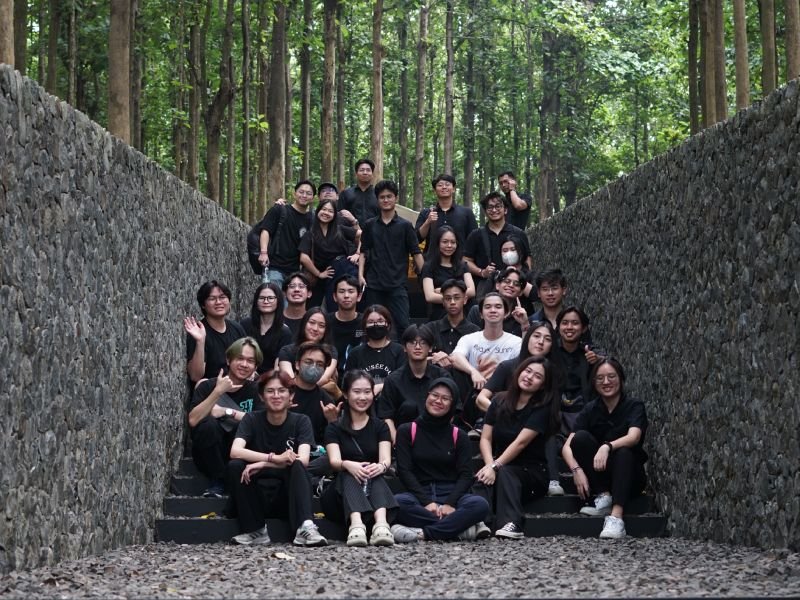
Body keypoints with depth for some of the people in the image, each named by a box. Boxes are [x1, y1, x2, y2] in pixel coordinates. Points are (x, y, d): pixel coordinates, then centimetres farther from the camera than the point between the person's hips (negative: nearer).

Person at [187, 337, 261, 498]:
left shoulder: (255, 390, 2)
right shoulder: (207, 386, -2)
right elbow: (193, 421, -19)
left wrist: (227, 412, -19)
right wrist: (218, 391, -24)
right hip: (209, 459, 0)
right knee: (208, 424, -29)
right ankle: (217, 482, -14)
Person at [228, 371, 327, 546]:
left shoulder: (301, 421, -1)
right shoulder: (252, 419, -1)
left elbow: (303, 460, -18)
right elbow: (235, 451, -21)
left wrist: (262, 464, -27)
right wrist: (275, 458, -33)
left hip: (288, 497, -1)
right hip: (257, 497, 1)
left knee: (297, 465, -28)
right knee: (234, 466, -25)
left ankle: (305, 528, -42)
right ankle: (256, 530, -19)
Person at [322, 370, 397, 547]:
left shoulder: (380, 427, 13)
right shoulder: (334, 429, 9)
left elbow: (386, 459, -5)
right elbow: (334, 461, -11)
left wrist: (381, 466, -32)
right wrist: (347, 465, -36)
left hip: (373, 490, 1)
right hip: (342, 495, -1)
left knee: (375, 475, -30)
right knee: (349, 474, -32)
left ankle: (381, 524, -61)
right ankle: (356, 525, -62)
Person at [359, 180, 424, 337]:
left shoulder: (404, 225, 4)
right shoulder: (370, 225, 10)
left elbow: (416, 253, 3)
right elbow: (364, 252, 13)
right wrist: (360, 274, 1)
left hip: (397, 284, -2)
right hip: (374, 284, 2)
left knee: (403, 324, -9)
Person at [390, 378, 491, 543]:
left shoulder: (459, 436, 12)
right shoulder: (407, 431, 9)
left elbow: (466, 475, 2)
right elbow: (404, 470, -1)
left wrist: (450, 503, -17)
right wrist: (426, 502, -17)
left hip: (451, 494, 1)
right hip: (419, 494, -1)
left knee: (480, 504, -32)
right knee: (397, 502, -36)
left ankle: (422, 533, -34)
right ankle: (462, 527, -34)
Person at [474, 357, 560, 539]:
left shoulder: (542, 408, -6)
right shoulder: (500, 401, 8)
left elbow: (520, 442, -17)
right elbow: (485, 438, 1)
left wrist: (495, 466, -26)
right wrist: (490, 465, -18)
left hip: (532, 471, -3)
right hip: (501, 468, 3)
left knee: (504, 474, -35)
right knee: (485, 479, -32)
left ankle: (511, 524, -55)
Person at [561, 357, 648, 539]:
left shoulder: (634, 406, -7)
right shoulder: (590, 410, 0)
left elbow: (633, 437, -28)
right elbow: (567, 447, -9)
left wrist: (607, 447, -46)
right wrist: (577, 470, -28)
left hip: (629, 477, -2)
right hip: (597, 478, 2)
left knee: (624, 453, -35)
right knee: (581, 437, -20)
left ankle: (616, 518, -49)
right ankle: (604, 496, -22)